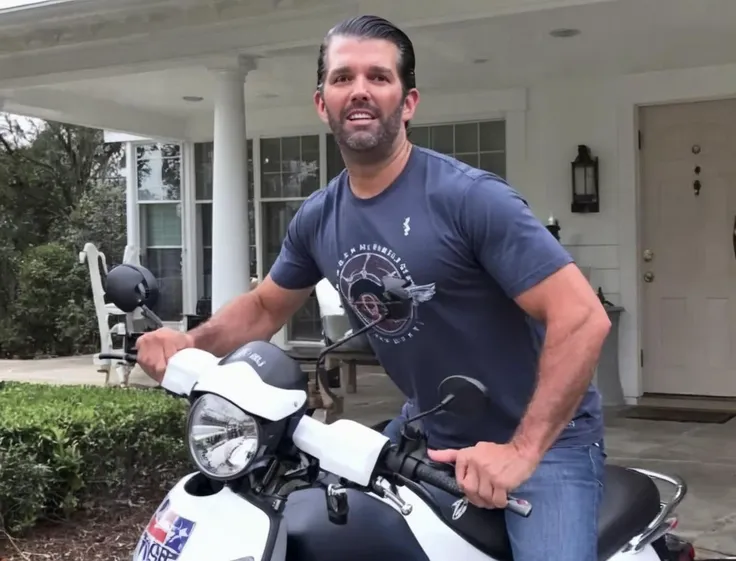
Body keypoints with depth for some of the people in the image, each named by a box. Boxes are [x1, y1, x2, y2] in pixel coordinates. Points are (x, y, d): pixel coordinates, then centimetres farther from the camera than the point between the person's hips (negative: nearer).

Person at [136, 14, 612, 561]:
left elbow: (583, 318, -25)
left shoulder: (470, 197, -22)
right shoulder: (318, 217, -1)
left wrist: (522, 449, -30)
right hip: (429, 434, 6)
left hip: (545, 437, -5)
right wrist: (191, 342, -4)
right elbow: (265, 306, 15)